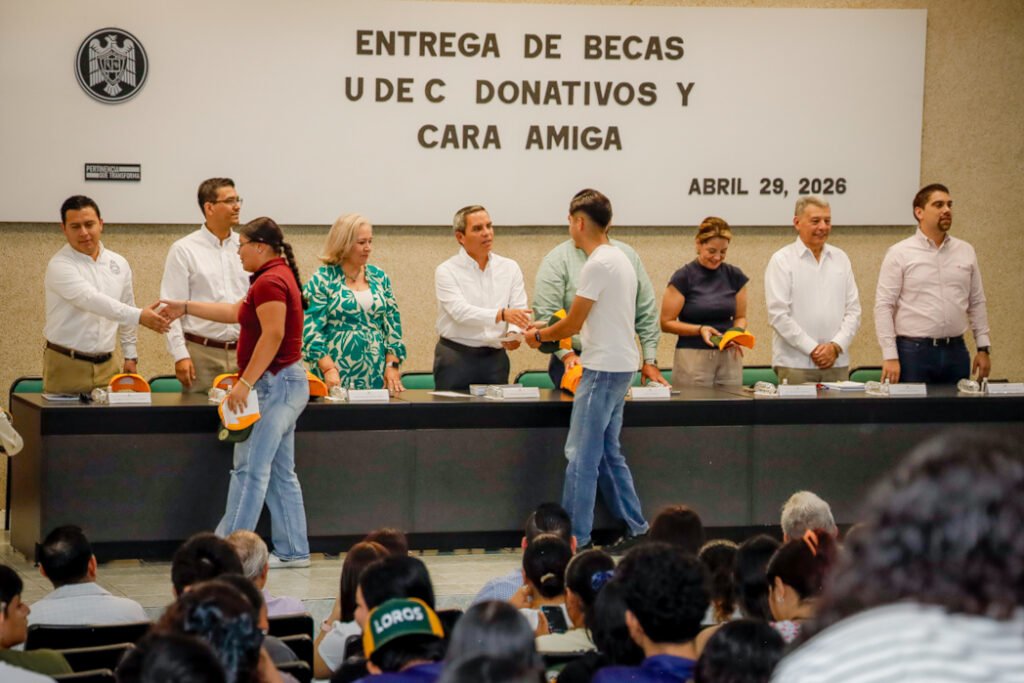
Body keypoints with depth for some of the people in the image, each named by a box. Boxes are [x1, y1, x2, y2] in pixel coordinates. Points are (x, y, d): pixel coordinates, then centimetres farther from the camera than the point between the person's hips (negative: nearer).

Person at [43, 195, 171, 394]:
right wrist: (139, 316, -34)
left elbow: (126, 308, 19)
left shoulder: (119, 264, 8)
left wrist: (130, 356, 17)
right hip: (66, 365, -5)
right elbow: (92, 300, -26)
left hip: (107, 365, 5)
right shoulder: (60, 266, -12)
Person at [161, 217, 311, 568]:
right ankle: (293, 551, 14)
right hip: (285, 384, 11)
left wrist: (245, 383, -24)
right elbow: (236, 312, 28)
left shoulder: (270, 281, -15)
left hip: (274, 382, -11)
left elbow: (273, 335, -23)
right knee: (281, 473, 12)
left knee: (250, 469, -8)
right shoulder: (278, 276, 18)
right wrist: (186, 308, 30)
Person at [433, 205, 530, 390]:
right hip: (456, 359, -3)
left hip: (495, 359, 3)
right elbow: (461, 312, -18)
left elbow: (520, 311, 2)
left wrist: (514, 333, -21)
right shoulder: (446, 271, -4)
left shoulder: (510, 268, 9)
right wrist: (502, 314, -31)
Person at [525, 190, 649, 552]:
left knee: (582, 455, -7)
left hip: (604, 369, -10)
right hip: (620, 364, 10)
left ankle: (574, 538, -5)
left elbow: (573, 323, -12)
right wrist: (549, 331, 20)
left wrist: (539, 336, 4)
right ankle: (636, 528, 19)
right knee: (608, 452, 16)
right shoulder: (619, 258, 14)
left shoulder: (597, 264, -16)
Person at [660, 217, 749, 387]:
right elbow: (666, 323, -3)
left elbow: (740, 317, 15)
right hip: (693, 357, -3)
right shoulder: (683, 277, -4)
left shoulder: (734, 276, 7)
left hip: (729, 357, 3)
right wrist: (699, 329, -17)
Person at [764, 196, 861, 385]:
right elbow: (778, 314, -8)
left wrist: (836, 346, -5)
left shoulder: (840, 258, 13)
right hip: (795, 365, -4)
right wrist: (813, 349, -11)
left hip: (837, 364, 4)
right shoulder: (782, 261, -1)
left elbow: (853, 310, 10)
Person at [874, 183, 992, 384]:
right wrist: (890, 356, -12)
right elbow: (884, 306, -6)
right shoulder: (900, 254, -2)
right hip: (913, 352, -4)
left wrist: (983, 348, 8)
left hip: (956, 351, 4)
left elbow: (977, 303, 14)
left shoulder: (966, 252, 10)